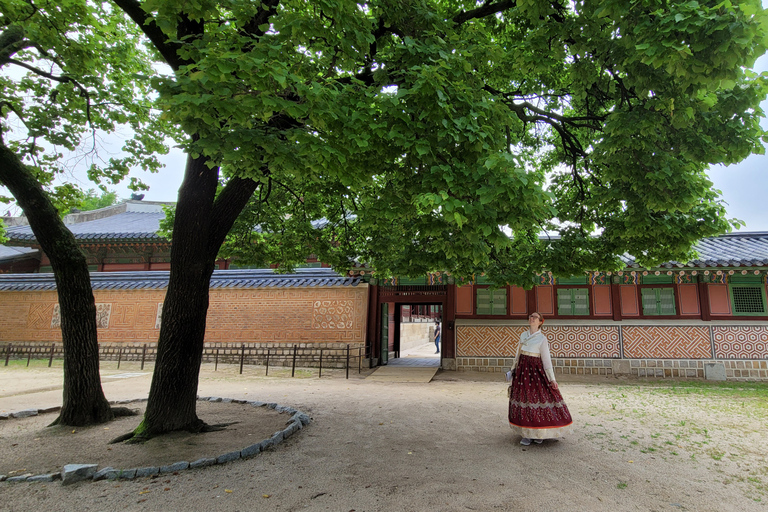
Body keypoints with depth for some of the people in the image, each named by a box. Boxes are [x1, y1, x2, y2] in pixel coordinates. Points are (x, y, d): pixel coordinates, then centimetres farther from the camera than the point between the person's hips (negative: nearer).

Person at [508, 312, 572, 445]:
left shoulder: (542, 339, -6)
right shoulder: (523, 335, 9)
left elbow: (546, 359, -8)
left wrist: (552, 379, -9)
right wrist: (514, 368, 17)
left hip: (535, 371, -5)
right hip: (522, 370, 5)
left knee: (537, 399, -2)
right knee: (523, 399, 6)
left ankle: (539, 433, 16)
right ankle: (527, 433, 15)